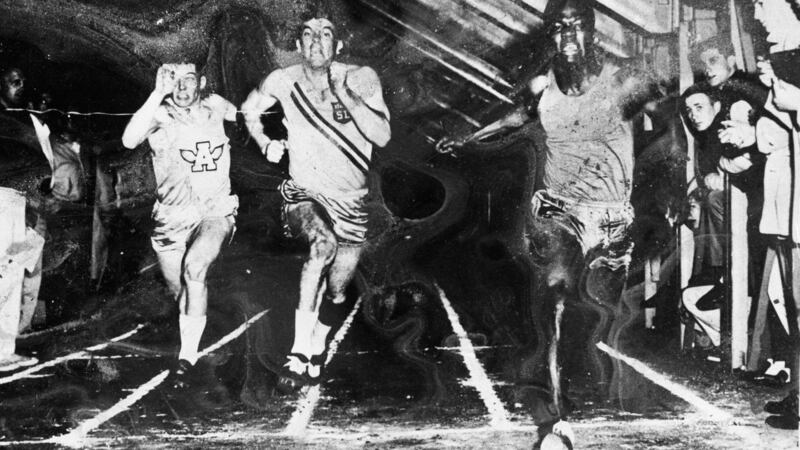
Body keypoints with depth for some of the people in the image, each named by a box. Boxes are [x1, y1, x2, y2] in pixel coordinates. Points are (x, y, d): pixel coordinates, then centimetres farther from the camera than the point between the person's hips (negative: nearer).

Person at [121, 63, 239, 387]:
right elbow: (129, 140, -29)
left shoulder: (218, 108, -1)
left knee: (194, 268, -27)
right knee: (179, 290, 12)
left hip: (215, 212, -1)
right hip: (171, 217, 1)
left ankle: (187, 357, -19)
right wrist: (158, 93, -32)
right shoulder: (159, 115, -9)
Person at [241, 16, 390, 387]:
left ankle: (316, 350, 41)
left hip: (350, 203, 2)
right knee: (324, 243, -35)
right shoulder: (283, 82, -6)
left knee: (334, 292, 10)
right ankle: (298, 352, -32)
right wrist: (265, 143, -1)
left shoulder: (360, 80, -9)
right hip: (304, 195, -2)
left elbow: (383, 136, -20)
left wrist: (343, 94, -25)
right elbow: (248, 110, 15)